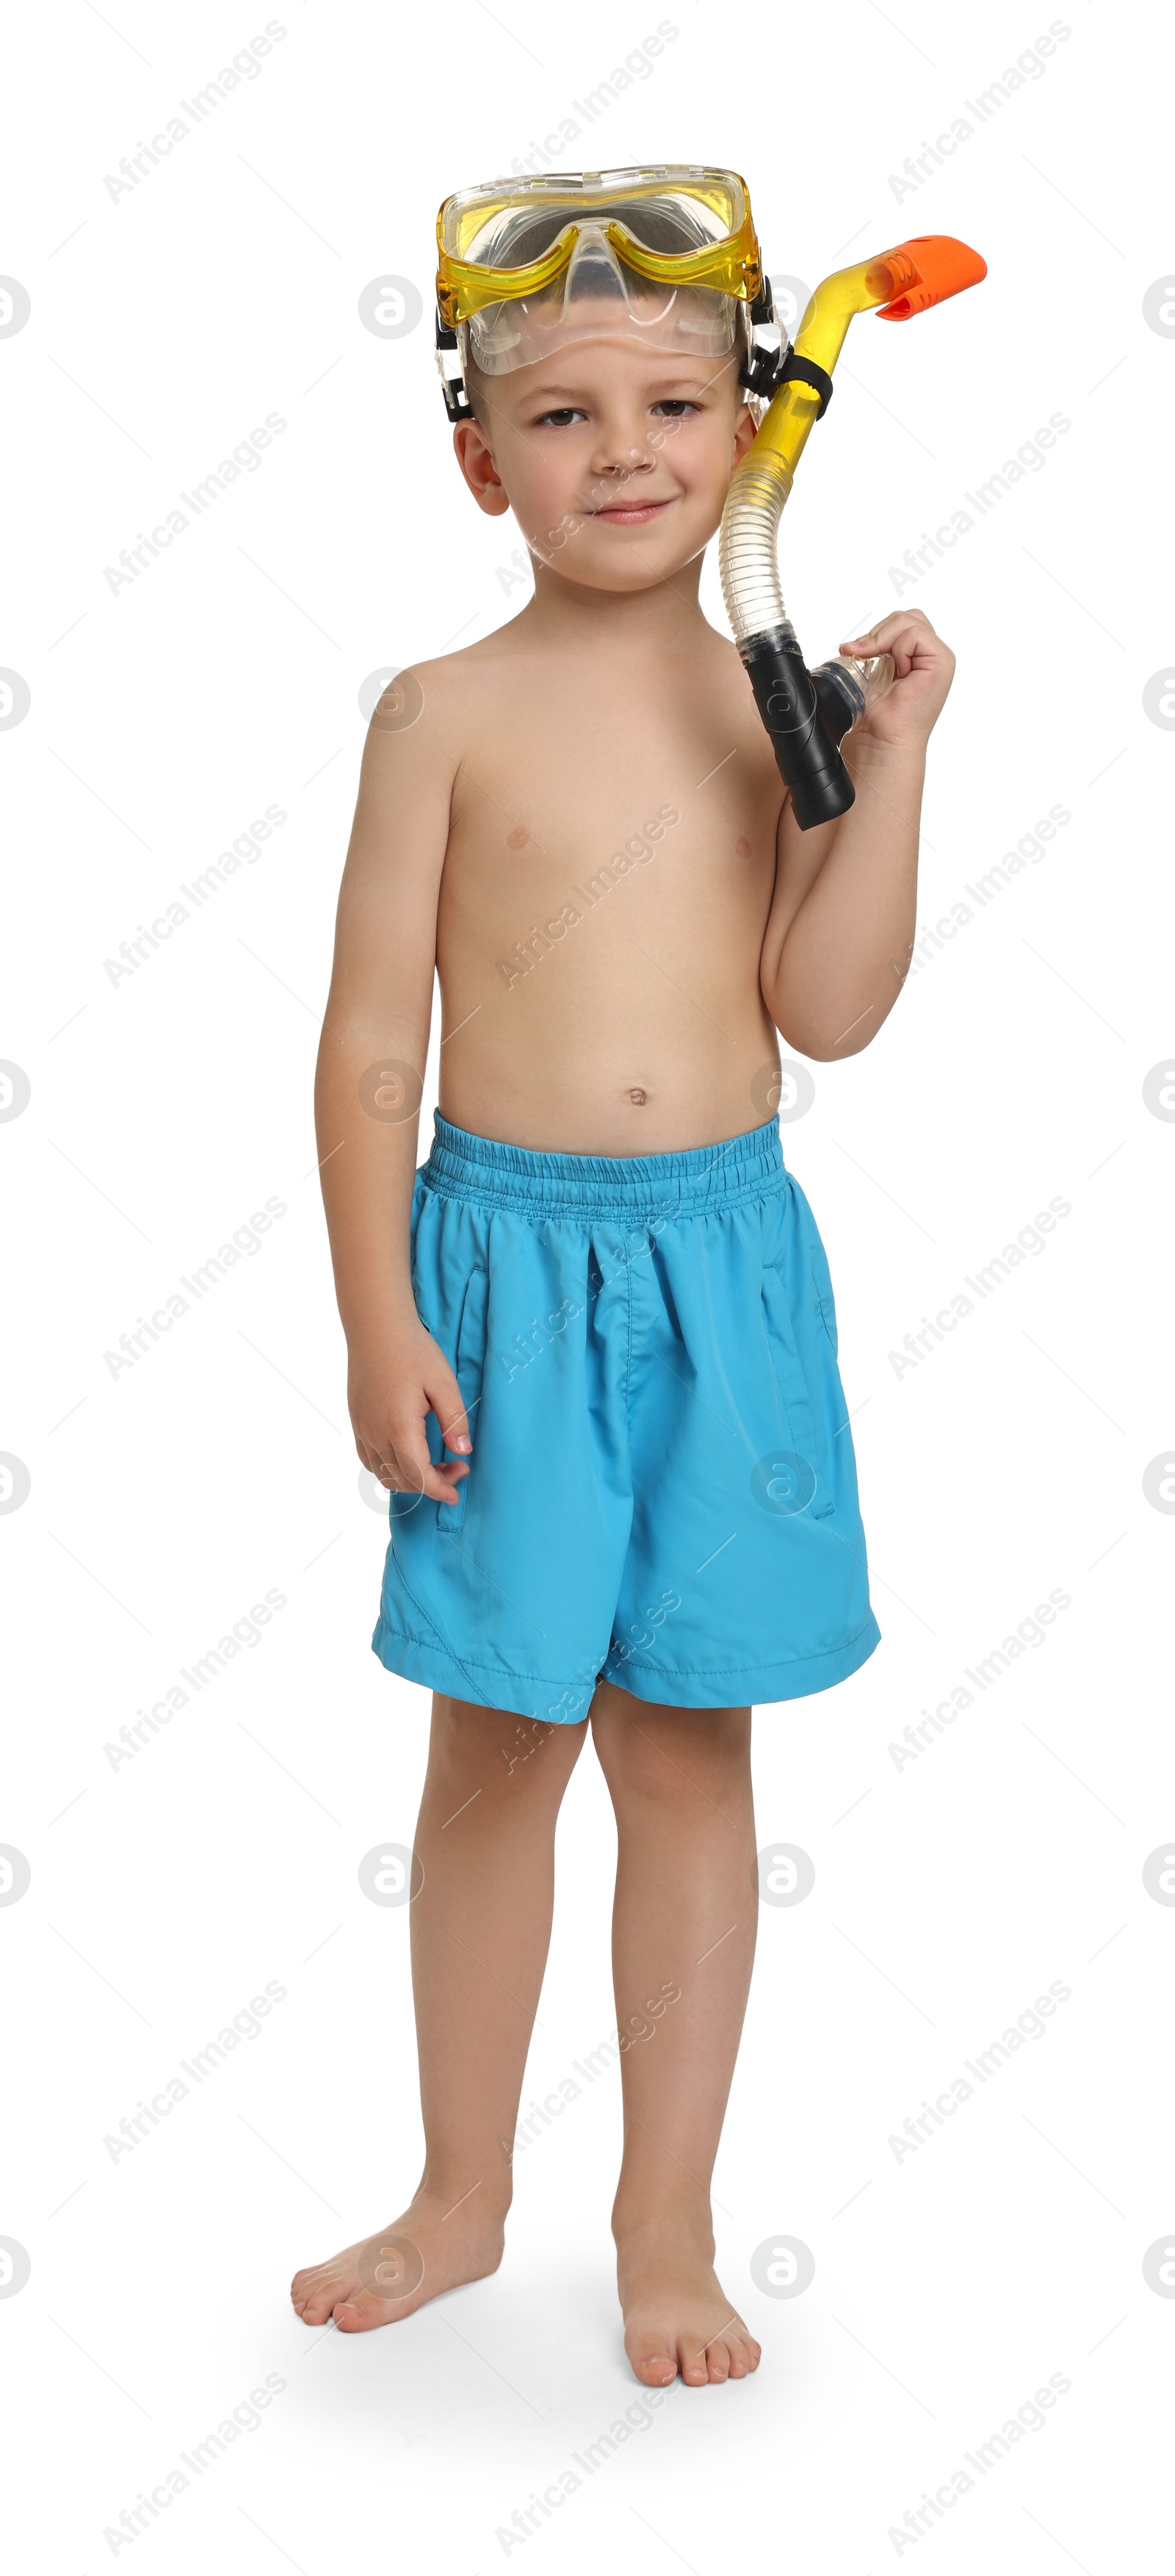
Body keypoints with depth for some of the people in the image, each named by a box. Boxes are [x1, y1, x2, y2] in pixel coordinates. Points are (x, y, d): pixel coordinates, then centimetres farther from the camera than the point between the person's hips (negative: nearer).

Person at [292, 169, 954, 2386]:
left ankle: (668, 2219, 25)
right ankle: (462, 2199, 29)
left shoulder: (778, 703, 4)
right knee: (495, 1748, 10)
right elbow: (372, 1036, -4)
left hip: (724, 1263, 2)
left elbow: (826, 1008, -3)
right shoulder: (449, 713, -3)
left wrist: (893, 764, -9)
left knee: (690, 1750, 9)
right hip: (506, 1260, -1)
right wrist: (379, 1322, -8)